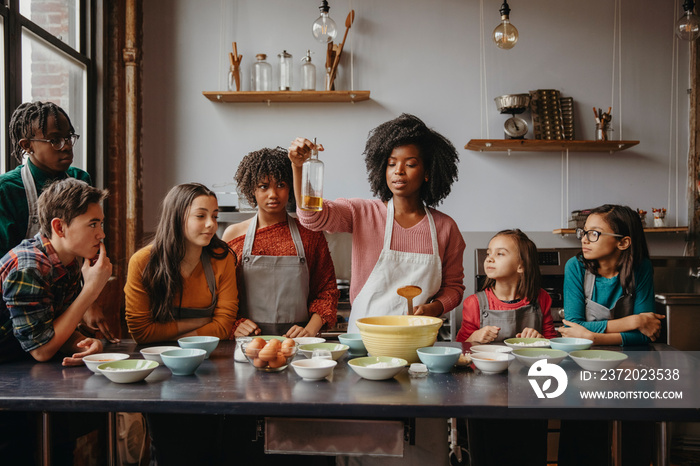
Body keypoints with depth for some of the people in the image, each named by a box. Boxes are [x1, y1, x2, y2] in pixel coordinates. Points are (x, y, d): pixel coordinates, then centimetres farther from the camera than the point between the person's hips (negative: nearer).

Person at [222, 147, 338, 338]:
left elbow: (327, 291, 9)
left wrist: (310, 330, -5)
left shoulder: (310, 234, 8)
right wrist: (234, 324, -5)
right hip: (248, 342, 0)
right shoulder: (233, 234, 9)